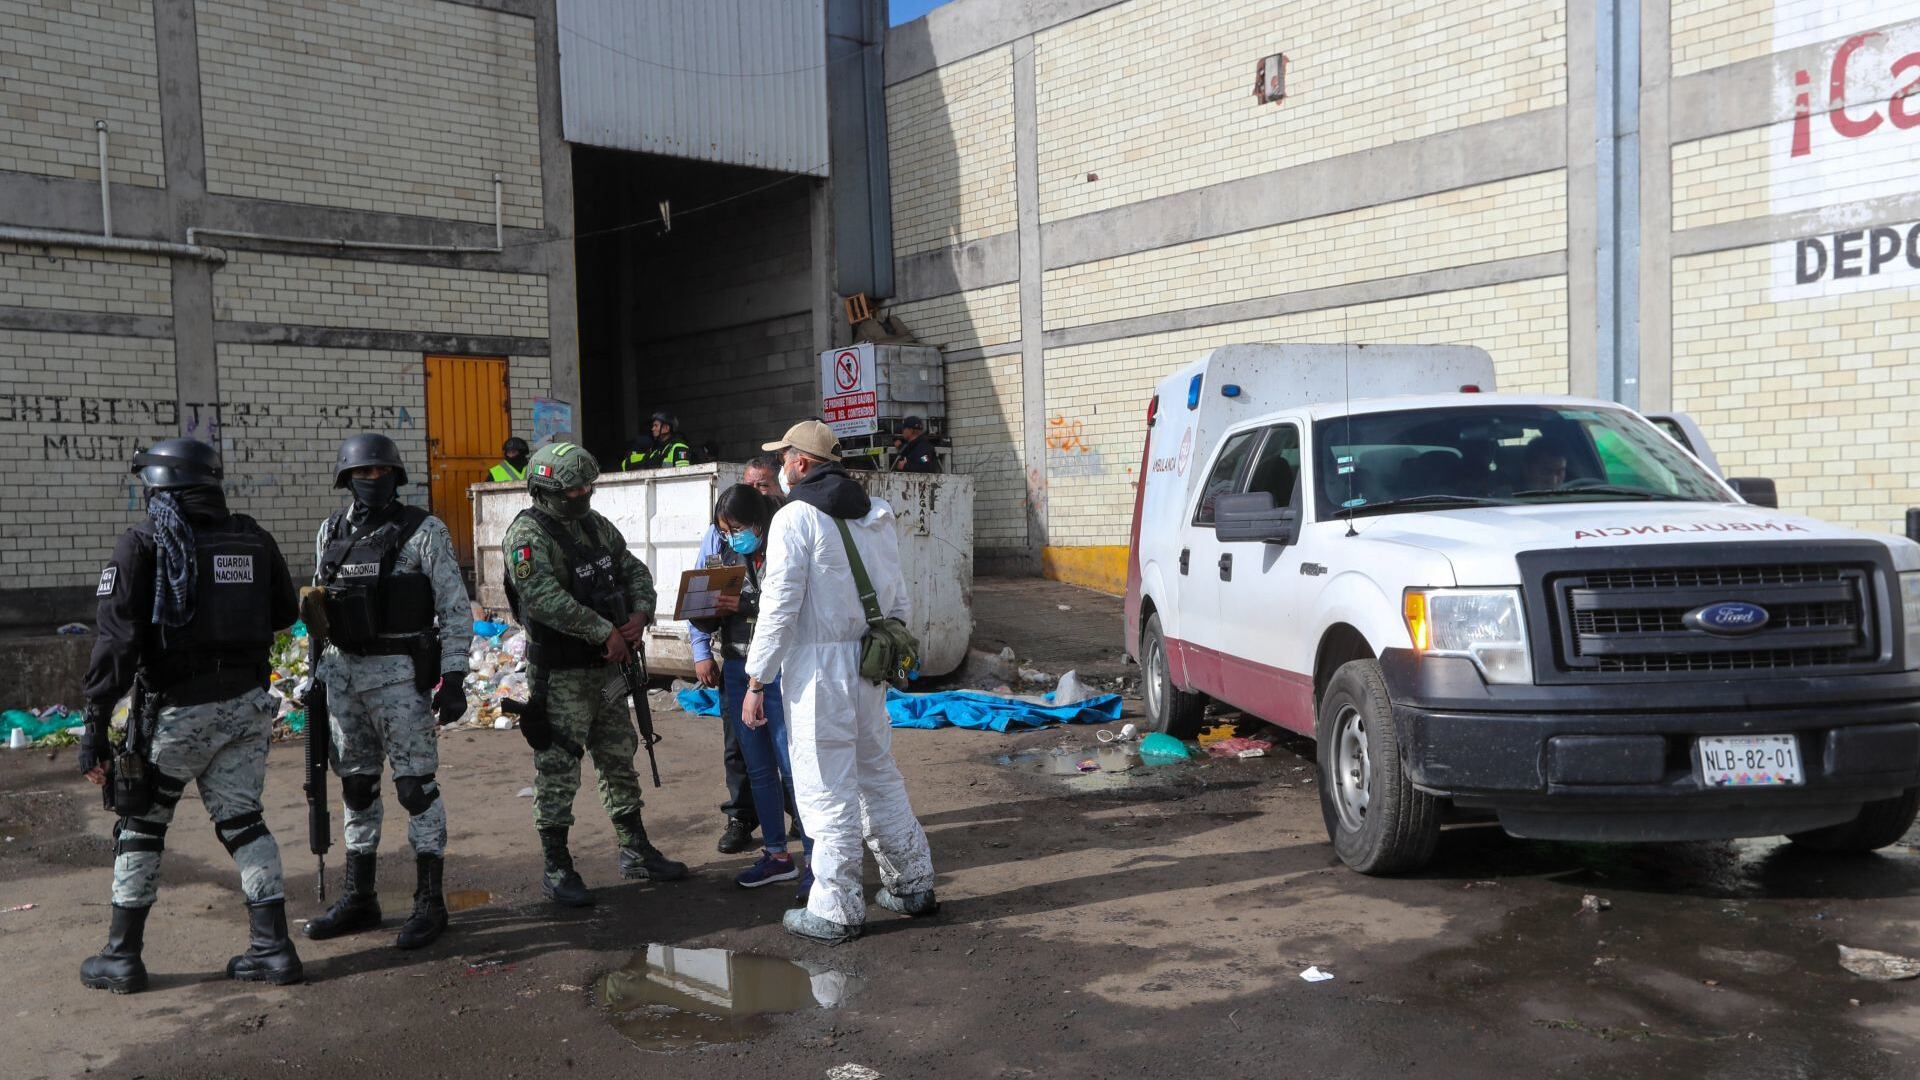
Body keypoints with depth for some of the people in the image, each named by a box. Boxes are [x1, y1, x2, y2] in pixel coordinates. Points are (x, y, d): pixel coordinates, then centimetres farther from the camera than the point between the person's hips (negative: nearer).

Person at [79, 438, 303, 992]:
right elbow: (284, 613, 16)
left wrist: (95, 724, -12)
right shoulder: (253, 539, 4)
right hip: (247, 703, 4)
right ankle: (273, 947, 10)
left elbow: (118, 639, -14)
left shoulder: (144, 543, -9)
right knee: (242, 820, 12)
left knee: (141, 824, 13)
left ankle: (122, 956, 20)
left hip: (179, 710, -4)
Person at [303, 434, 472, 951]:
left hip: (401, 674, -6)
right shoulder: (330, 532, 10)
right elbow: (319, 604, 18)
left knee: (416, 785, -2)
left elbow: (455, 608, -8)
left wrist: (454, 677, -14)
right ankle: (359, 899, 24)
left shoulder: (424, 531, -7)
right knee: (356, 785, 13)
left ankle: (430, 903, 8)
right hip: (343, 671, 6)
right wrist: (319, 671, 16)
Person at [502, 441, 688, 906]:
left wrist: (640, 614, -5)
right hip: (559, 673, -8)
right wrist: (605, 631, -23)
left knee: (620, 760, 15)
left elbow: (635, 571, 15)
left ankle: (636, 853, 27)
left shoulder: (596, 526, 10)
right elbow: (545, 598, -27)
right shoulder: (528, 535, -15)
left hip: (606, 667, 8)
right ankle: (557, 870, 12)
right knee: (558, 771, 0)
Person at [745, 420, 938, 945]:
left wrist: (756, 682, -10)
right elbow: (898, 598, 15)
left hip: (817, 668, -7)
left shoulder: (795, 517, -10)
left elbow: (779, 606, -14)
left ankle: (836, 911, 7)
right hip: (869, 665, 7)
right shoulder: (878, 514, 12)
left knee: (827, 790, 0)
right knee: (879, 772, 18)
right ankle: (912, 884, 27)